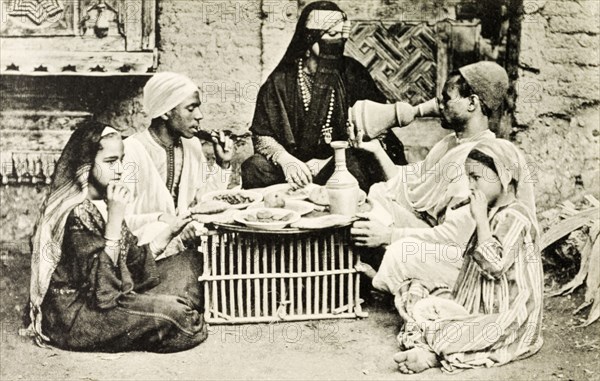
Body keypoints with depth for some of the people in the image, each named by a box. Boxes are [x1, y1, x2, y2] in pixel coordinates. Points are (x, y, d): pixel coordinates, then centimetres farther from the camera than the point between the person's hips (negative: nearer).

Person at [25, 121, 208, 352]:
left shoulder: (103, 203, 8)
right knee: (177, 317, -18)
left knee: (184, 305, -2)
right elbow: (98, 284, -27)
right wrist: (116, 217, -29)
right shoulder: (76, 213, -20)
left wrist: (171, 231, 5)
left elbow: (134, 261, 12)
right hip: (73, 316, -9)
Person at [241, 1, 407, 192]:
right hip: (296, 164, 0)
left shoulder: (353, 74, 1)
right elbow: (262, 135, 1)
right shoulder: (281, 80, 1)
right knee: (255, 167, -28)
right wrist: (285, 160, -23)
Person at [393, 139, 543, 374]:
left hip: (508, 317, -10)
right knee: (423, 308, -7)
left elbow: (494, 265, -29)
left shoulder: (515, 217, -18)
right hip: (485, 308, 10)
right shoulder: (493, 213, 13)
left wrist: (480, 219, -24)